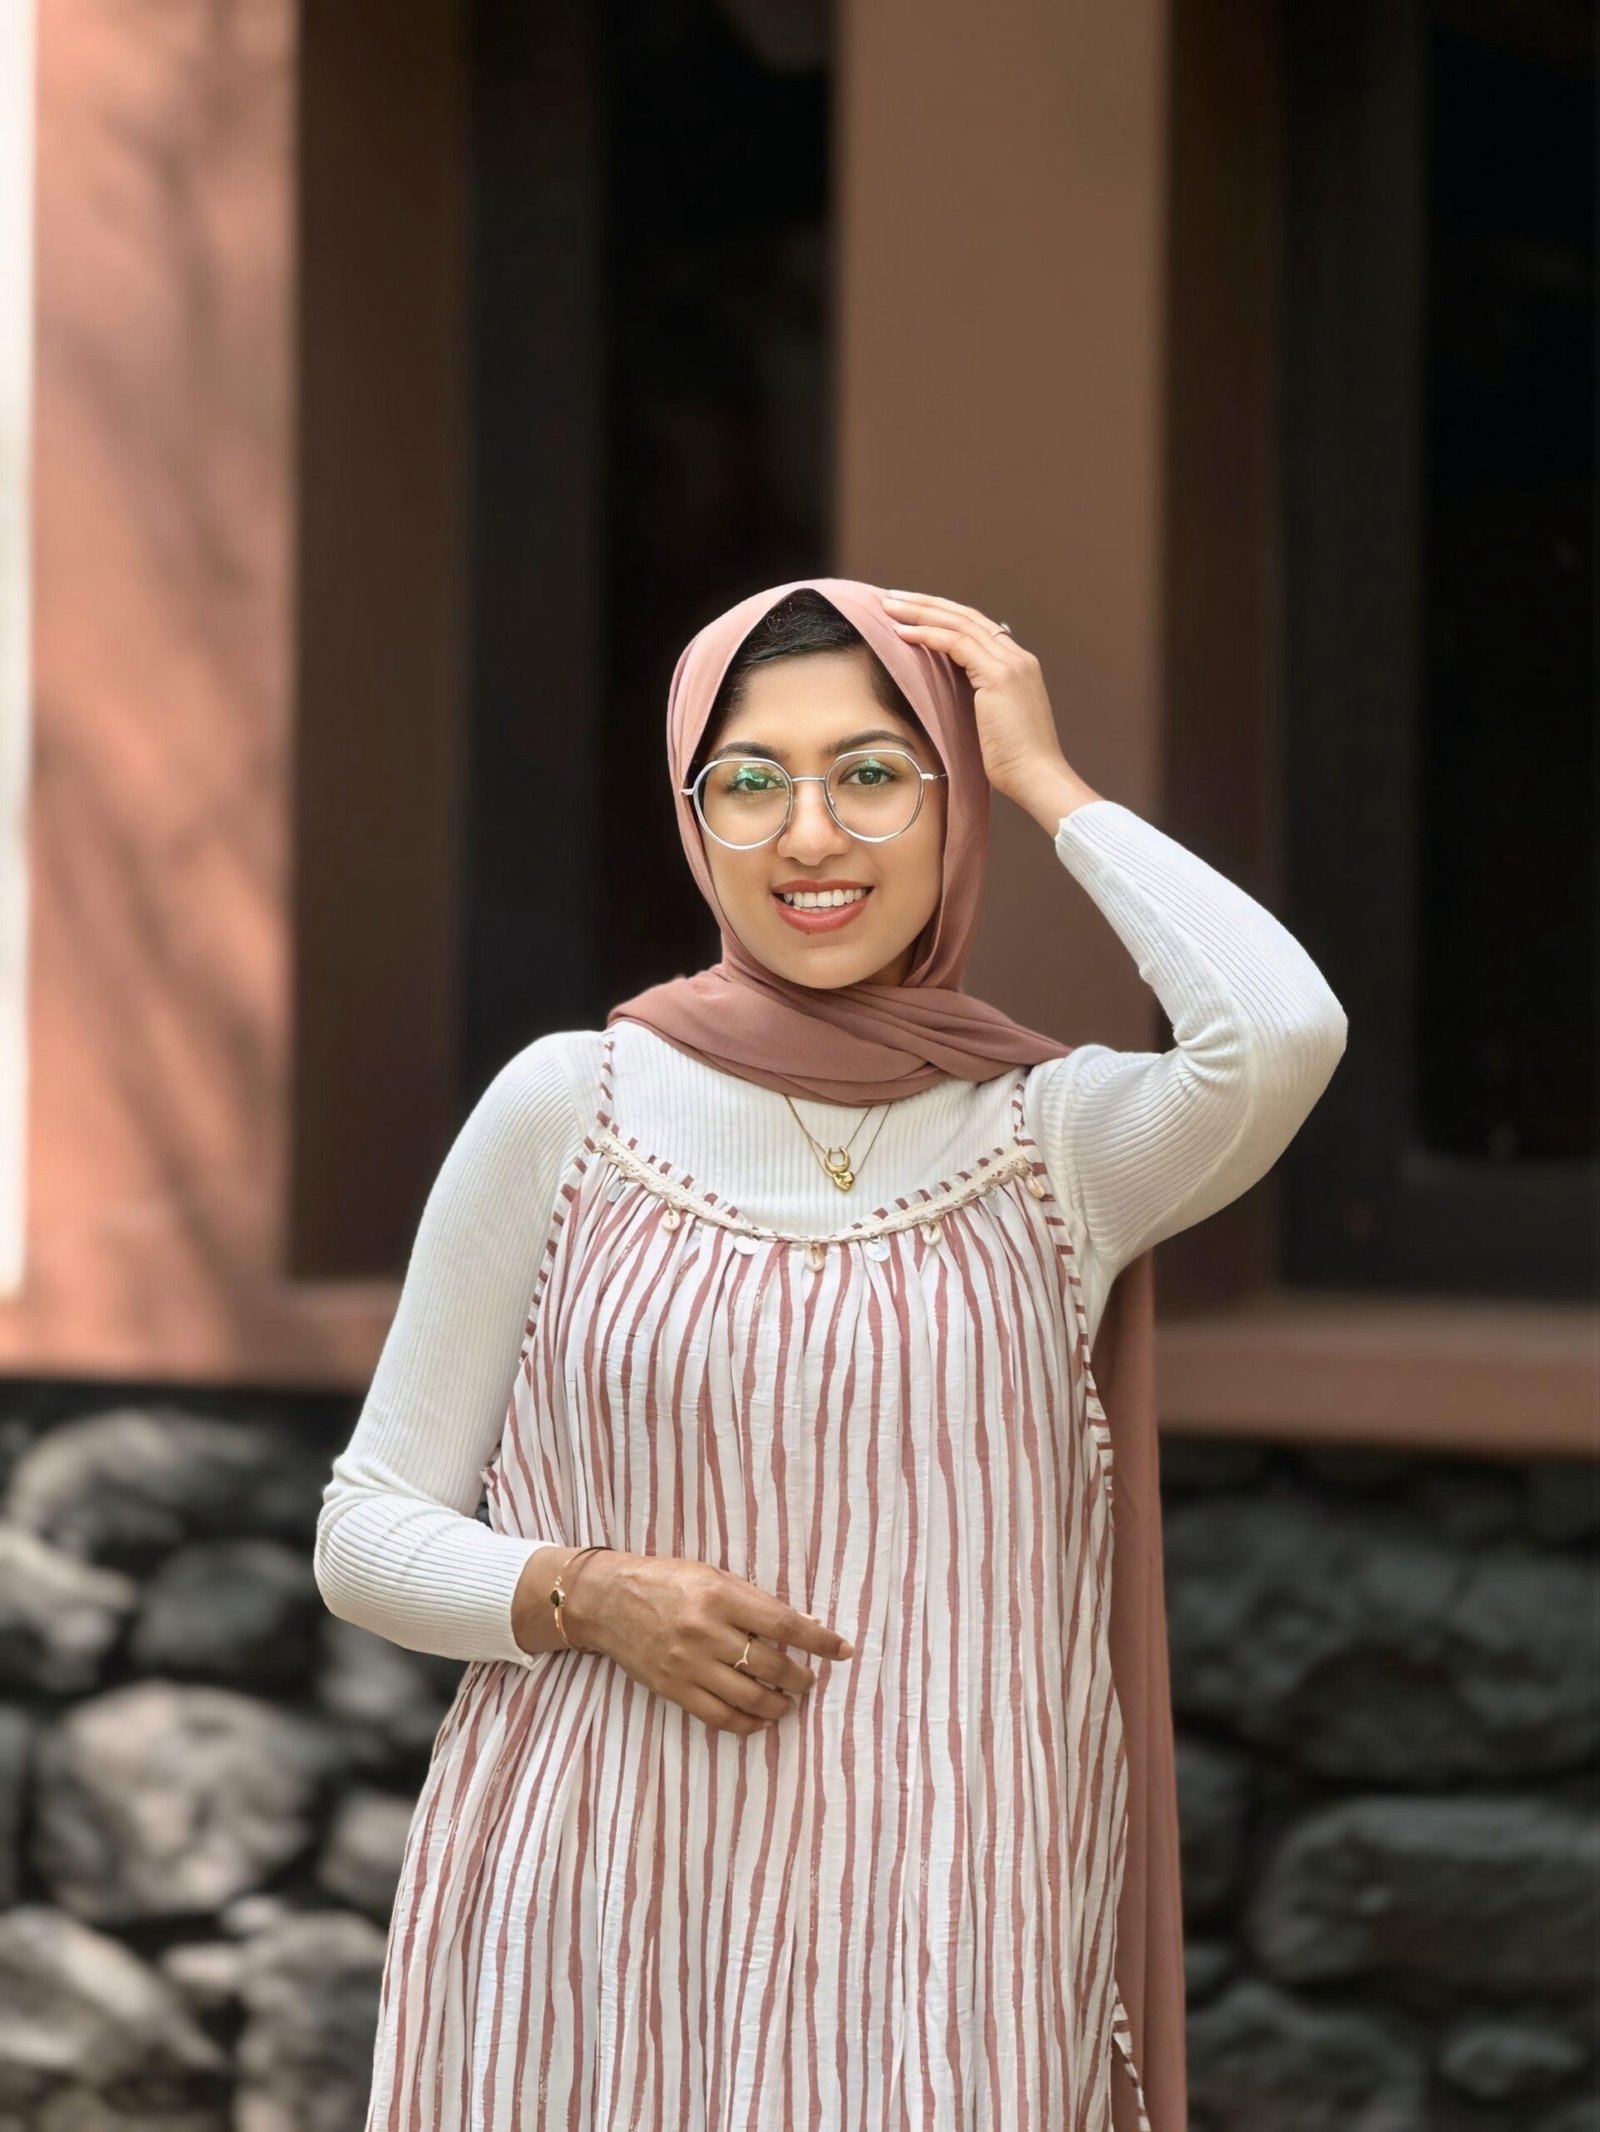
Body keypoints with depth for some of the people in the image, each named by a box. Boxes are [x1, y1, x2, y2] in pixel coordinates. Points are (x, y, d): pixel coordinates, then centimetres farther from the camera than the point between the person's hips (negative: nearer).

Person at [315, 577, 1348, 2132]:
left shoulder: (1063, 1140, 2)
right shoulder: (569, 1107, 2)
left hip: (941, 1943, 0)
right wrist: (587, 1595, -14)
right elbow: (369, 1532, 6)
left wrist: (1045, 776, -7)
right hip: (593, 1942, 0)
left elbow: (1283, 1031, -21)